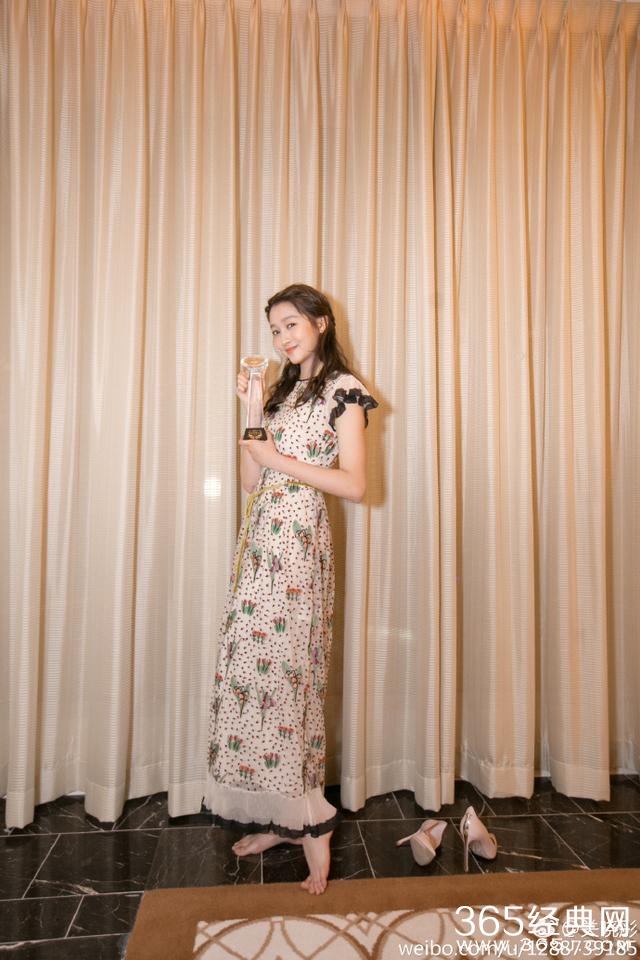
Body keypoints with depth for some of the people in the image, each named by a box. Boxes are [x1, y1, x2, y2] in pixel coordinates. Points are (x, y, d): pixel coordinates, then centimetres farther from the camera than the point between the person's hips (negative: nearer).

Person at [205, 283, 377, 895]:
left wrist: (280, 460, -11)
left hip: (298, 542, -7)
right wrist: (248, 409, 7)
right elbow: (251, 481, 13)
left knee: (285, 668, -7)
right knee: (252, 666, 6)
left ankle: (311, 826, 9)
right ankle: (278, 817, 18)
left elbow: (354, 484, -10)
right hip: (260, 538, 7)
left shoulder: (342, 390, -1)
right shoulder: (283, 390, 21)